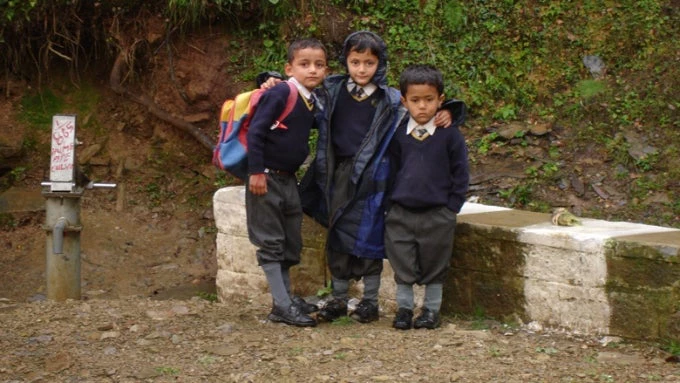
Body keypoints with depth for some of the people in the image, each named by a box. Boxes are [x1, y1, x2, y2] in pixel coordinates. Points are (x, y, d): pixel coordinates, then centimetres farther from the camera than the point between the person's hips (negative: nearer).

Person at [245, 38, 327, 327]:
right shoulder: (280, 93, -16)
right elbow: (255, 131, -19)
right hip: (266, 178, -8)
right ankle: (281, 306, 1)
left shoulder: (312, 102, 6)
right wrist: (256, 172, -21)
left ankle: (287, 298, 25)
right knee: (270, 243, -2)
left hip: (288, 178, 8)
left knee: (291, 242, 14)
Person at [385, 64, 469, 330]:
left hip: (437, 215, -2)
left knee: (434, 265, 8)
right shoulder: (397, 134, 0)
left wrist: (451, 208, -4)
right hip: (401, 212, 2)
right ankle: (404, 307, 19)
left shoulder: (450, 134, -6)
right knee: (402, 264, 6)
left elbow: (460, 174, -1)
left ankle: (431, 309, 21)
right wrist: (391, 202, 6)